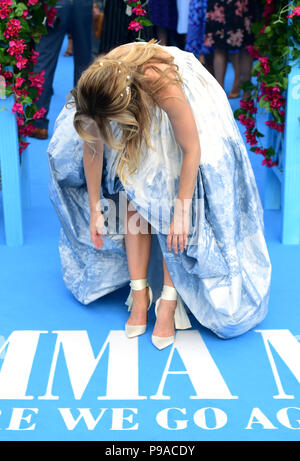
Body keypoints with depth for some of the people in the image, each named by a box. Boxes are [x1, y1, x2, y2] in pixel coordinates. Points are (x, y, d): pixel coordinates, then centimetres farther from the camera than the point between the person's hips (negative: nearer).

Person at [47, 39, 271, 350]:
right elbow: (92, 147, -14)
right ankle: (139, 294, 0)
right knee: (133, 194, -9)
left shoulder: (164, 87, -44)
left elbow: (192, 150, -30)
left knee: (170, 204, -13)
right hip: (142, 119, 4)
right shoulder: (95, 88, -30)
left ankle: (169, 301, -6)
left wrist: (181, 212, -25)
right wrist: (95, 209, -8)